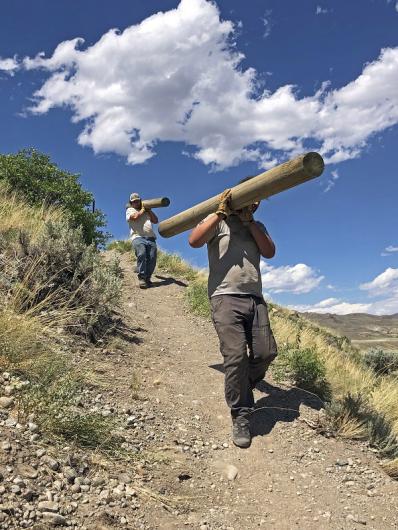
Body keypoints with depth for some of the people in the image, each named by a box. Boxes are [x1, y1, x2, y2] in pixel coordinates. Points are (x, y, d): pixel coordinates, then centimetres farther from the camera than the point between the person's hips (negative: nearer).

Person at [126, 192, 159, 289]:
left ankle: (147, 278, -2)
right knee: (141, 254, -29)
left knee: (152, 258, -12)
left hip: (151, 238, 5)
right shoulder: (130, 210, 19)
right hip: (138, 237, -4)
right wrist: (142, 210, 13)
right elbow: (135, 217, -3)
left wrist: (149, 210, 17)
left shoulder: (146, 211, 33)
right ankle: (141, 278, -25)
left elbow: (155, 221, 24)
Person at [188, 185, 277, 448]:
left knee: (266, 352, -2)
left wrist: (249, 221, 1)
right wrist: (222, 212, -9)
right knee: (236, 356, -13)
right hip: (226, 297, -5)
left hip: (255, 298, 5)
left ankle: (241, 390, 25)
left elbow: (269, 252, 7)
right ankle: (241, 417, 3)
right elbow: (194, 241, -9)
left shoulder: (258, 226, 24)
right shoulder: (218, 219, 8)